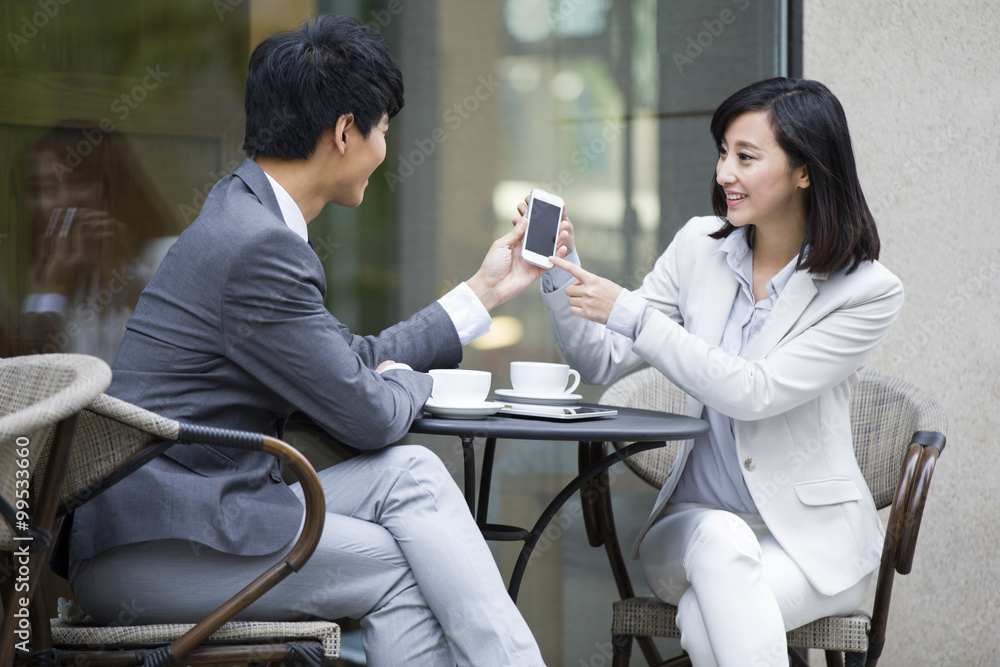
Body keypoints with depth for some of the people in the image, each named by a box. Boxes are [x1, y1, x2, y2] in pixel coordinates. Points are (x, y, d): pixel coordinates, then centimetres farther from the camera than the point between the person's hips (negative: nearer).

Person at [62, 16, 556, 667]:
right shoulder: (258, 247, -19)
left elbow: (355, 357, 21)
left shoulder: (247, 212, 13)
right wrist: (405, 381, 11)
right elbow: (370, 416, -13)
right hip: (149, 552, -9)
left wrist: (485, 290, 27)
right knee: (403, 570, -11)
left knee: (410, 472, -4)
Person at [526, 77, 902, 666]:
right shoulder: (700, 247, 3)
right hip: (696, 523, 4)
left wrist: (630, 313, -23)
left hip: (812, 537, -3)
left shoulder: (868, 292, -10)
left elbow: (754, 393, -20)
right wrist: (561, 270, -12)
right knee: (719, 538, -34)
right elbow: (603, 364, 5)